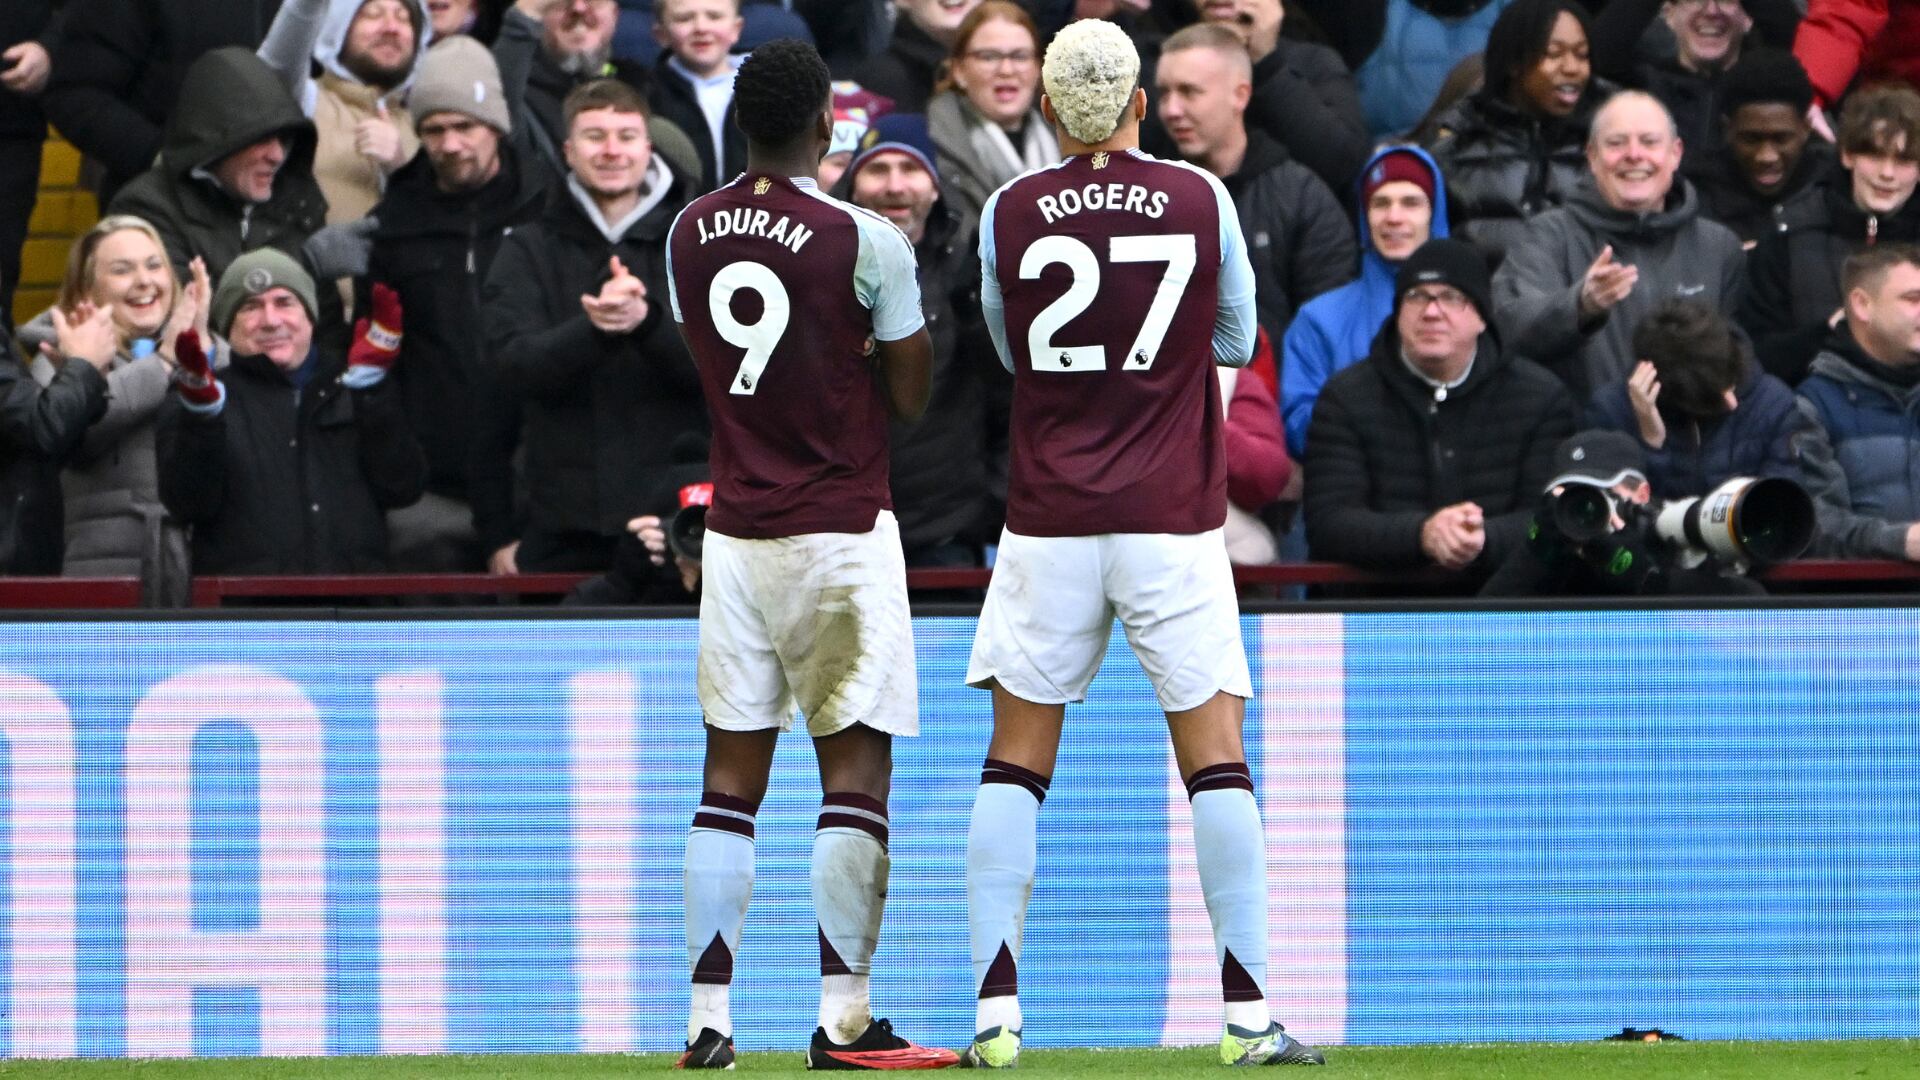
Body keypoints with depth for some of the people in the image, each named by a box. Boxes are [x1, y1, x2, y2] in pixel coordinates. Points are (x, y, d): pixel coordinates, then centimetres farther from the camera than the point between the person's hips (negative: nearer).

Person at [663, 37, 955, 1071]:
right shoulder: (862, 240, -12)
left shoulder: (689, 234, 5)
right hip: (841, 532, -5)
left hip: (735, 530, 5)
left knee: (730, 776, 7)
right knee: (855, 768, -2)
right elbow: (911, 395, -5)